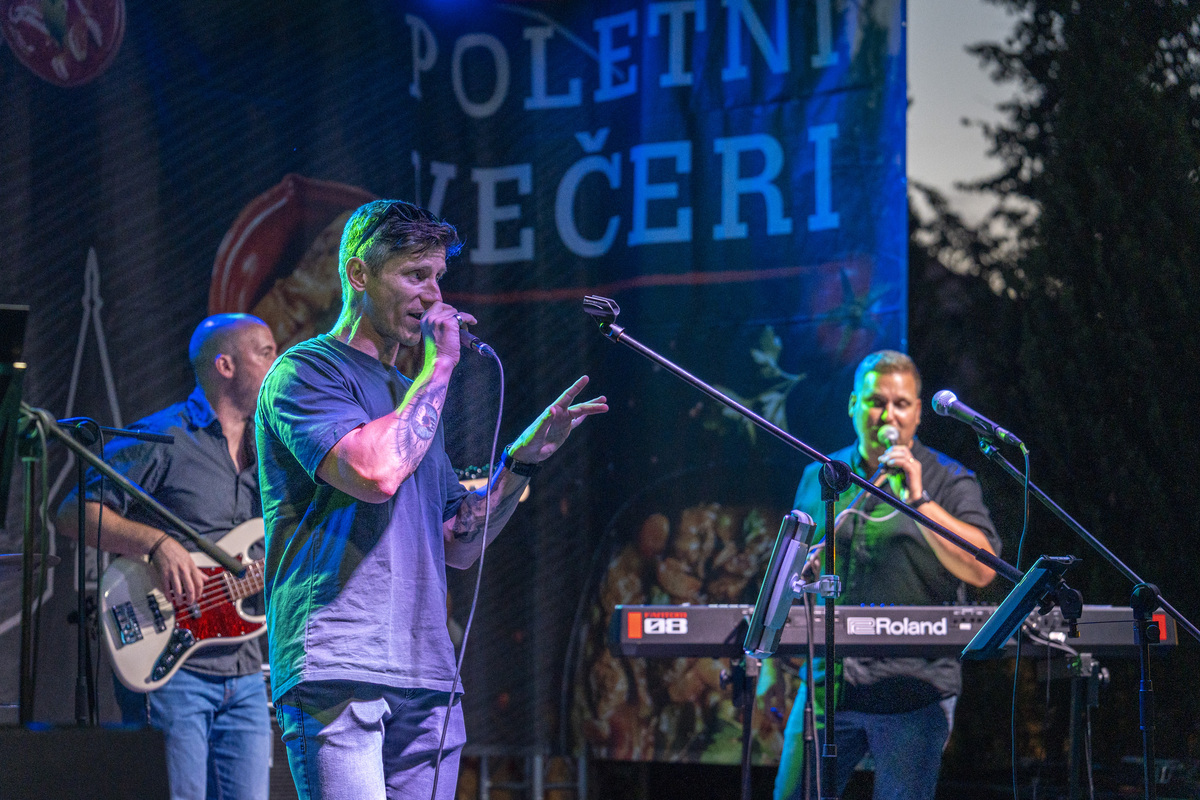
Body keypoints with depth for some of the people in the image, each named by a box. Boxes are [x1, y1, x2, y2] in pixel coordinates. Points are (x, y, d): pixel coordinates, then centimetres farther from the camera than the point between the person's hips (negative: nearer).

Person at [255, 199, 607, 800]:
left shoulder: (411, 394, 23)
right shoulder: (306, 372, -1)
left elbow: (458, 546, 23)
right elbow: (376, 471, -20)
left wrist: (524, 458, 11)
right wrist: (440, 366, -9)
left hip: (427, 680, 8)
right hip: (338, 673, -8)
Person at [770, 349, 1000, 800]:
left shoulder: (948, 482, 2)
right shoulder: (819, 479, 13)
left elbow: (982, 570, -12)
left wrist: (917, 499, -17)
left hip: (915, 694, -3)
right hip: (828, 685, 3)